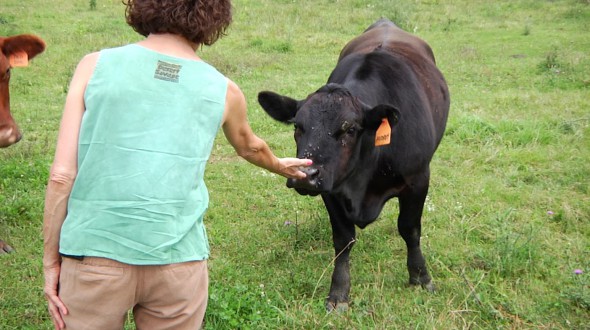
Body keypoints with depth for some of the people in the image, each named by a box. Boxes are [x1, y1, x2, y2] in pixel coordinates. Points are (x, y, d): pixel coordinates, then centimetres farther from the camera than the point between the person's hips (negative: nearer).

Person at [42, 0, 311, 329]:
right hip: (179, 262, 1)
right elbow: (249, 146, 26)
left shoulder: (95, 66, -2)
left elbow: (61, 175, -5)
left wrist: (51, 260, 5)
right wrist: (280, 165, 48)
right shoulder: (223, 91, 4)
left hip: (94, 255, -1)